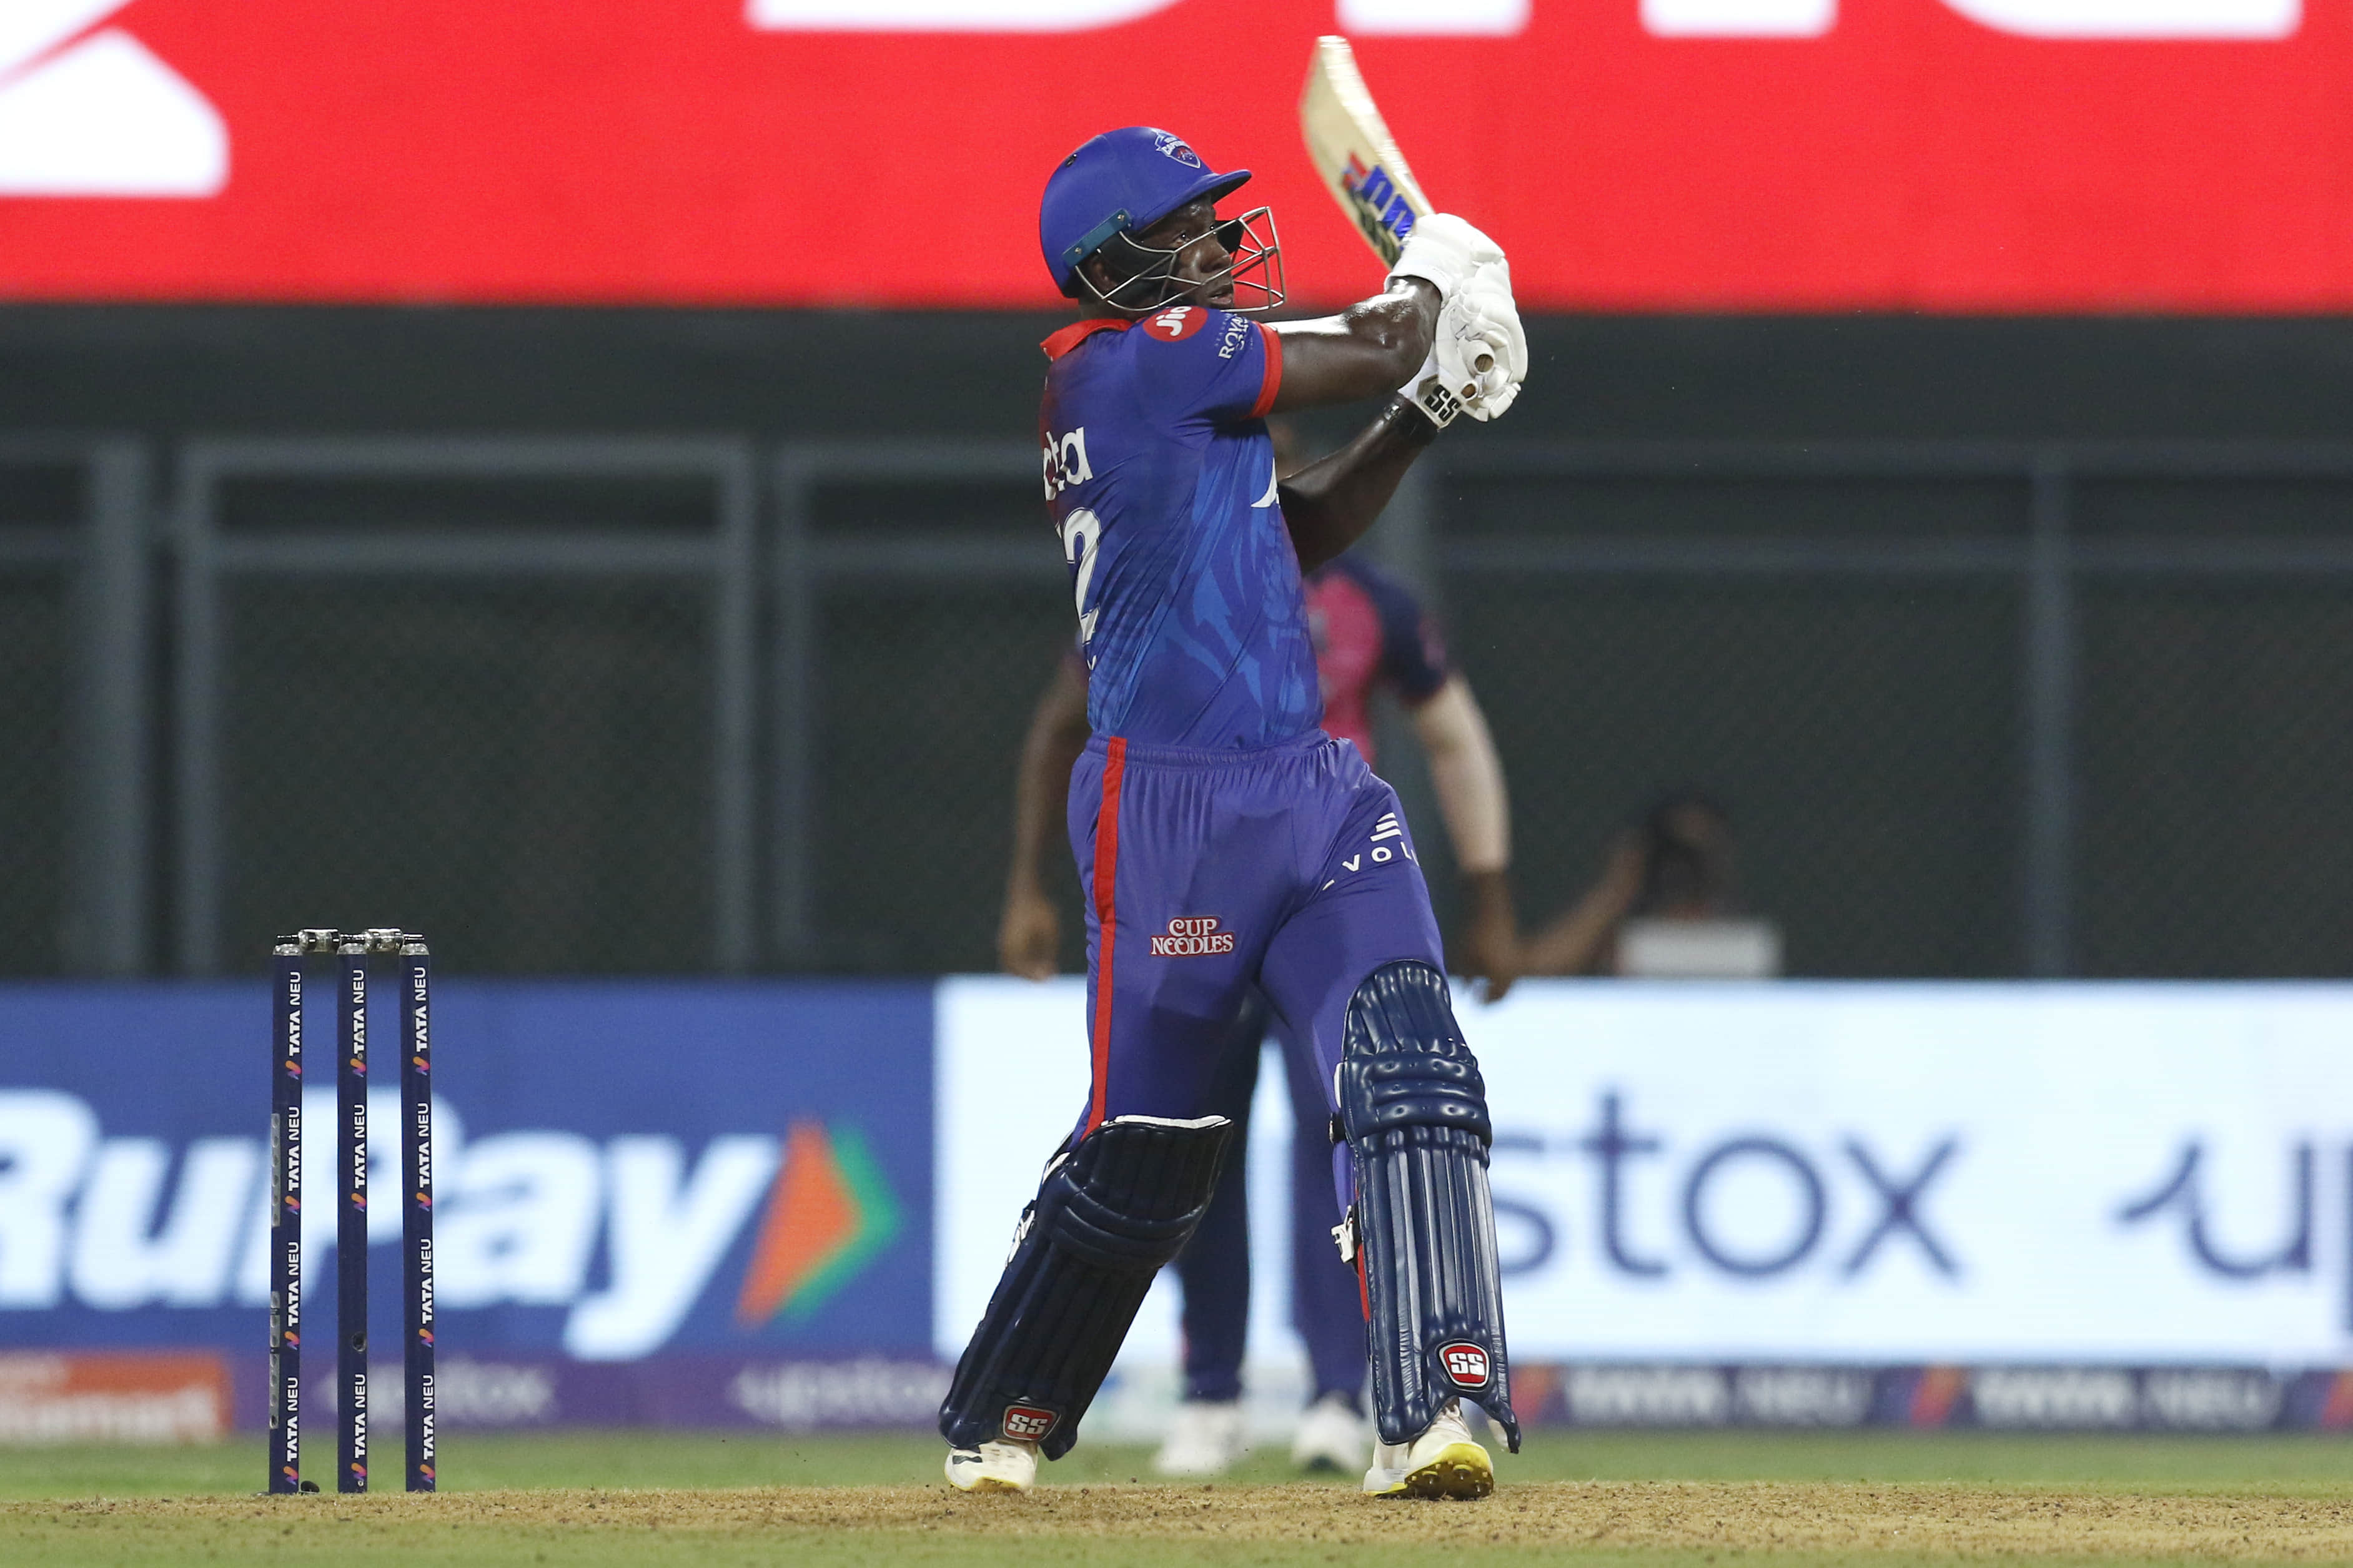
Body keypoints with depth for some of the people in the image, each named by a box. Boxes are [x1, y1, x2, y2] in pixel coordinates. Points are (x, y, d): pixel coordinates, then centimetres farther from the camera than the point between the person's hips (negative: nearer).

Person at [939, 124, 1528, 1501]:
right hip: (1172, 807, -8)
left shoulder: (1170, 386, 17)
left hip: (1316, 792, 8)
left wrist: (1423, 410, 15)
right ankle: (998, 1424, 24)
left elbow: (1298, 535, 26)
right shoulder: (1135, 356, -10)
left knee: (1410, 1073, -12)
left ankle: (1434, 1411, -21)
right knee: (1144, 1150, 3)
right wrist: (1431, 291, 15)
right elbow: (1366, 355, -6)